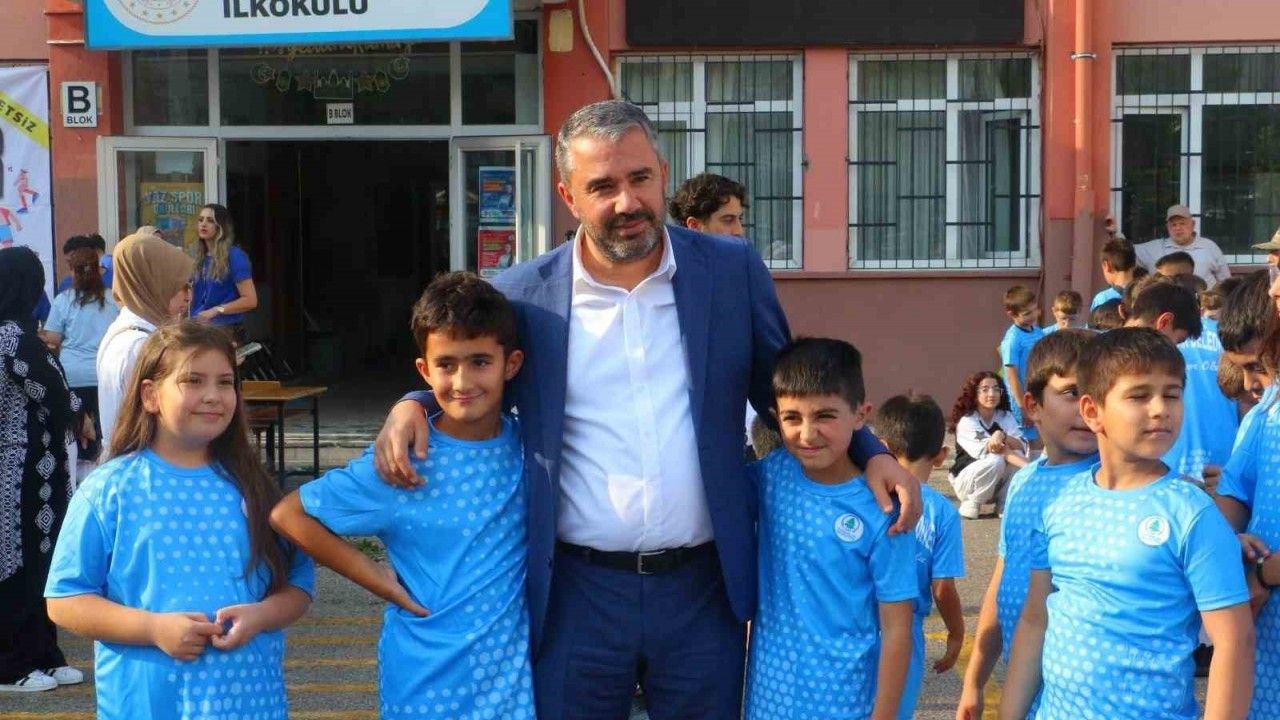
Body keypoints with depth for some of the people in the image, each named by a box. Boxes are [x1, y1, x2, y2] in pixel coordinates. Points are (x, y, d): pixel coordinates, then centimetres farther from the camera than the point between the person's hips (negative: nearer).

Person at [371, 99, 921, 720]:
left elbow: (782, 392, 10)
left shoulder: (733, 271, -1)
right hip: (577, 593, 0)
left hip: (705, 586, 1)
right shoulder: (523, 295, -2)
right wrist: (413, 405, -7)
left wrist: (870, 454, -3)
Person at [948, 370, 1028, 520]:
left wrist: (1001, 436, -38)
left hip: (999, 484, 4)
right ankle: (970, 505, -12)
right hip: (966, 482, -4)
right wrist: (1028, 467, -41)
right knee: (995, 460, -32)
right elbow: (986, 449, -30)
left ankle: (1005, 504, -7)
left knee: (1017, 454, -22)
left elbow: (1023, 446, -15)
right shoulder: (966, 422, -17)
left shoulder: (1006, 417, -1)